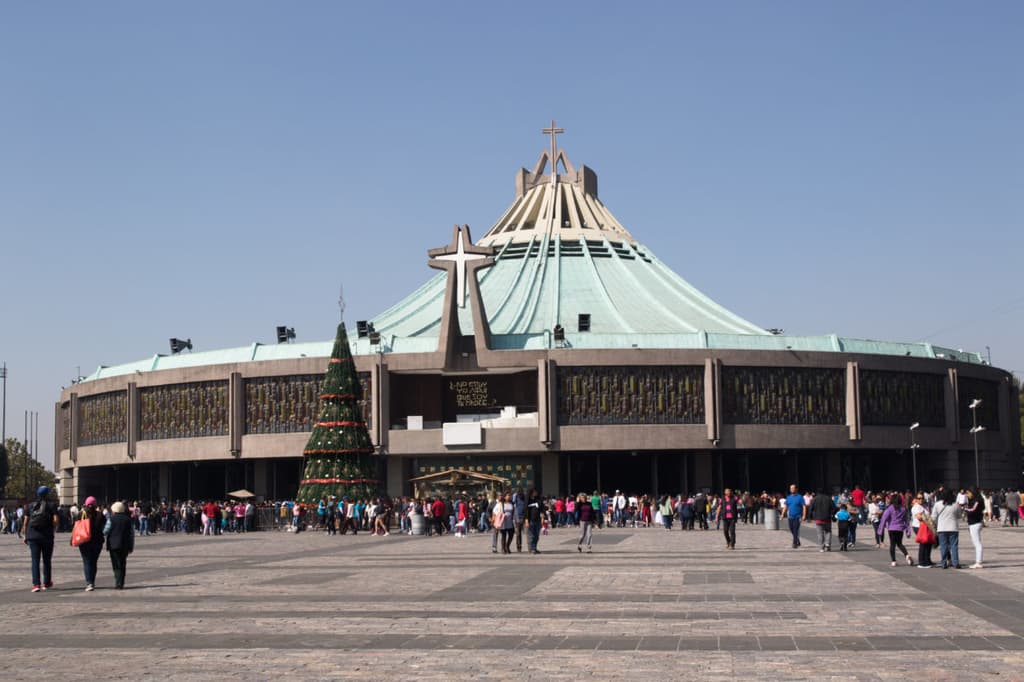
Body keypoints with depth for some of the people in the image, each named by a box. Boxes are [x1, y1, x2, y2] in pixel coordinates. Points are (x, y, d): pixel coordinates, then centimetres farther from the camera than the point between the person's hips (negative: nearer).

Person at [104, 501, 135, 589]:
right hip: (125, 546, 3)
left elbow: (105, 531, -7)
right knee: (123, 565, 10)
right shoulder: (128, 519, 5)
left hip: (114, 545, -3)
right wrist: (131, 547, 12)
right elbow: (132, 534, 7)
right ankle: (121, 583, 9)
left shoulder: (111, 519, -7)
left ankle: (118, 583, -14)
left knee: (116, 565, -1)